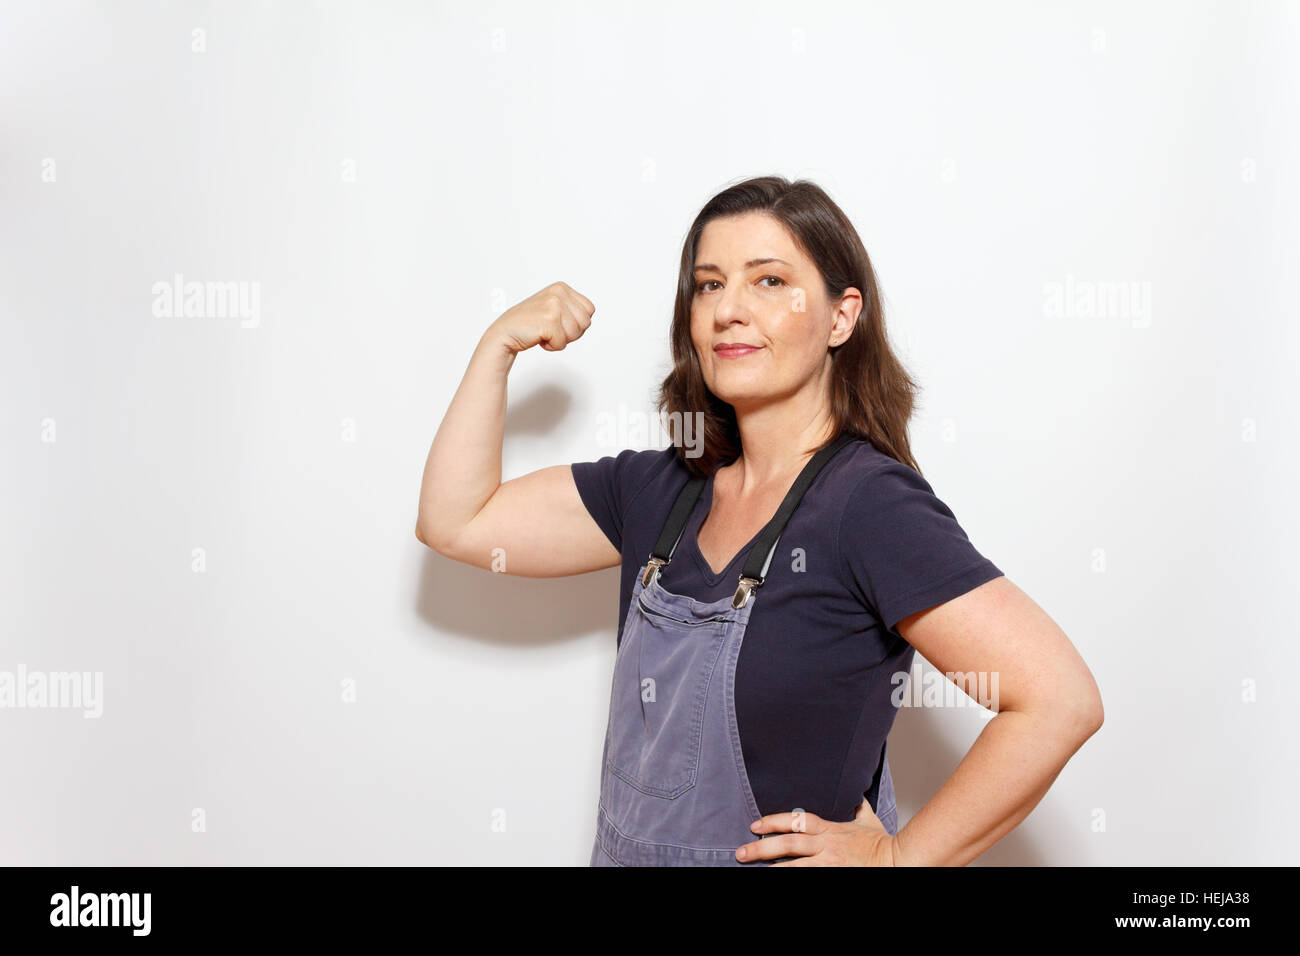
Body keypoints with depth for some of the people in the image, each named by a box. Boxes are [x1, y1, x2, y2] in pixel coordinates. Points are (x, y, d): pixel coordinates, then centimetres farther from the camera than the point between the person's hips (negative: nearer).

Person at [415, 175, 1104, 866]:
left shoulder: (870, 505, -22)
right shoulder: (662, 487, -1)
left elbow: (1063, 701, -27)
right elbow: (456, 523, 2)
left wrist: (898, 856, -19)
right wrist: (499, 343, -3)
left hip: (784, 855, -6)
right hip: (625, 850, 7)